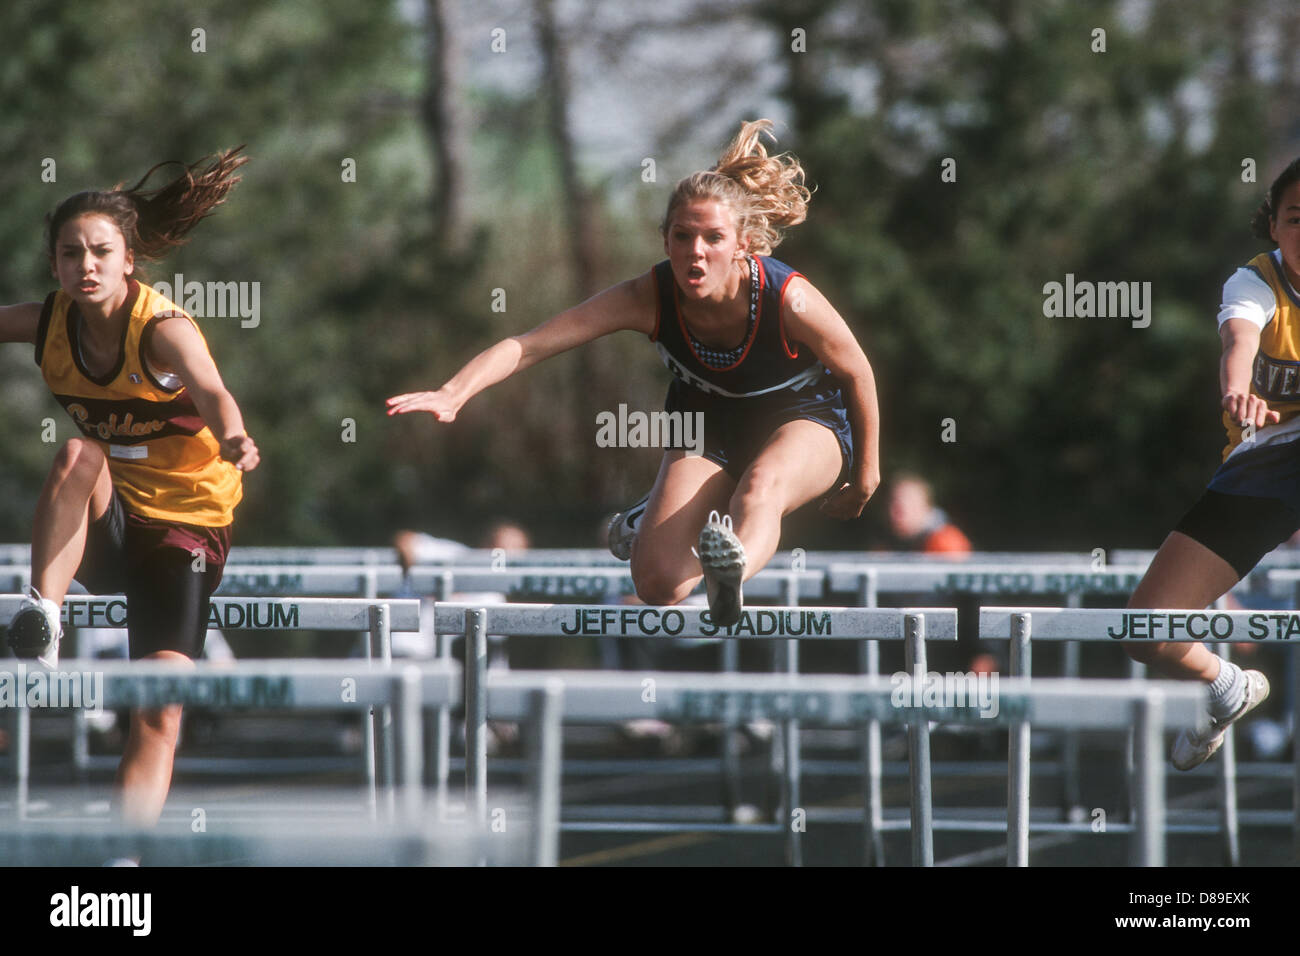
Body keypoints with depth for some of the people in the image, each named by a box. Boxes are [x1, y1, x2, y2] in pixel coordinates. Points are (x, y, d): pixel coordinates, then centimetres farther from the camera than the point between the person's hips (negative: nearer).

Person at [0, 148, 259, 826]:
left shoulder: (163, 328, -22)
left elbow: (210, 391, -41)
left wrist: (232, 439, -64)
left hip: (187, 526, -3)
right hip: (102, 524, 3)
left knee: (159, 708, -15)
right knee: (80, 454, -32)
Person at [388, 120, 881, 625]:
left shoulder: (788, 299, -32)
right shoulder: (649, 298, -27)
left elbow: (858, 373, -13)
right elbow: (528, 345, -34)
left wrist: (866, 472, 0)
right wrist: (453, 393, -51)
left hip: (804, 417, -3)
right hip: (707, 420, 3)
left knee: (762, 487, -39)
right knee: (658, 584, -11)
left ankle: (733, 566, -68)